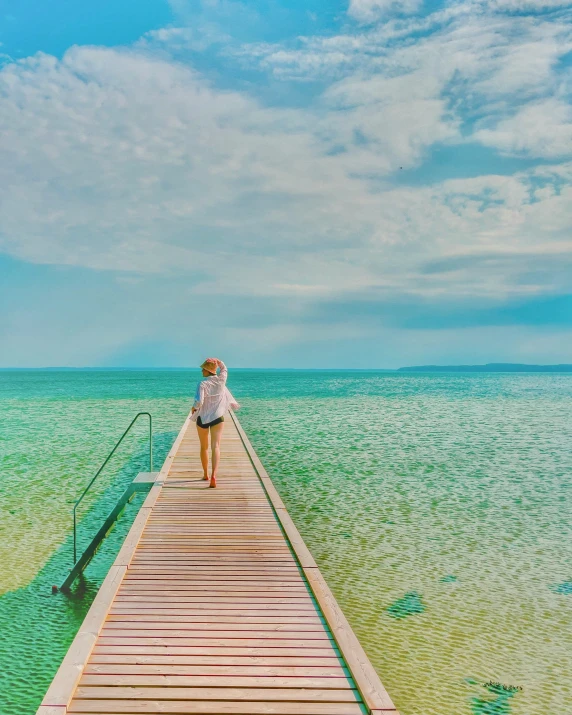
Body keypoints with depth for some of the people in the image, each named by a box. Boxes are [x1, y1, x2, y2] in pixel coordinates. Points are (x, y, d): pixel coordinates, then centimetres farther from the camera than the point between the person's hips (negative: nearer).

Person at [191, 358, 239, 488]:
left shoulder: (202, 384, -15)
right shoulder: (221, 380, -5)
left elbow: (199, 402, -23)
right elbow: (224, 368, 17)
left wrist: (194, 408, -4)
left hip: (203, 418, -1)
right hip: (217, 418, 1)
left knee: (204, 447, 17)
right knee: (215, 446, -6)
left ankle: (205, 474, 31)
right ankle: (213, 475, -24)